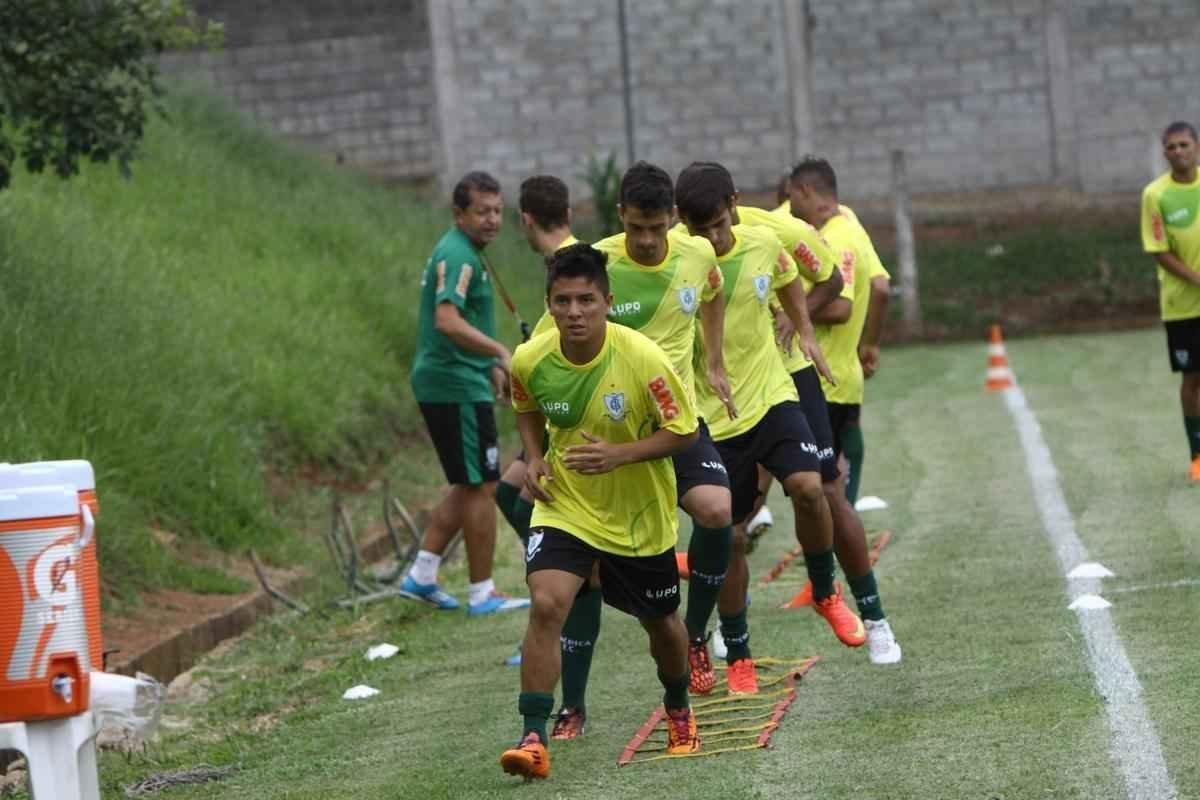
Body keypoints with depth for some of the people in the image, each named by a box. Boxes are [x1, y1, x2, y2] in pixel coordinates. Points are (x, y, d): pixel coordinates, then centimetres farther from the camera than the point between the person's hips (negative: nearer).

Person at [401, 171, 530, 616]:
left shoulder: (465, 253, 16)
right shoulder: (458, 256, -17)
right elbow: (447, 320, -32)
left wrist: (491, 368, 27)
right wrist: (501, 353, -35)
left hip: (446, 383, 11)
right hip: (455, 388, -11)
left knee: (469, 487, 18)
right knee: (481, 487, -3)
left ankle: (421, 575, 18)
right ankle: (482, 593, 4)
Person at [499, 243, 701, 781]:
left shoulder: (643, 359, -24)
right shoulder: (531, 360, -14)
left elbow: (683, 431, -15)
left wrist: (619, 454, -29)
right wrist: (534, 457, -7)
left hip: (640, 515, -1)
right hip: (565, 507, 1)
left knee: (660, 621, 17)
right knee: (546, 604, -23)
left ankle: (678, 711, 48)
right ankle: (533, 739, -19)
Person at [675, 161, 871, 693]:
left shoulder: (764, 244, -4)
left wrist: (806, 335, 10)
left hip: (772, 396, 2)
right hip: (712, 416, -2)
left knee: (808, 487, -22)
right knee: (730, 537, 2)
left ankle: (826, 594, 4)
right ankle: (737, 659, 20)